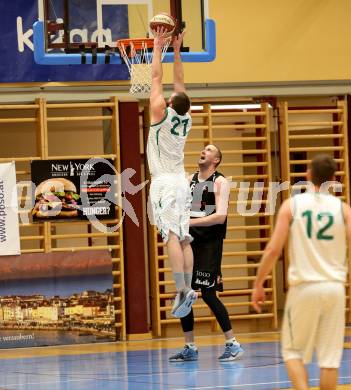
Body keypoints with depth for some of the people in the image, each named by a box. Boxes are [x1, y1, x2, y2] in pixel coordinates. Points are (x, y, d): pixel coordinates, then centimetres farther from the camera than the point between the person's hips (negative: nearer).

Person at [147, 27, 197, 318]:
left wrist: (158, 47, 7)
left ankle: (182, 291, -25)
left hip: (164, 183, -7)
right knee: (184, 239, 4)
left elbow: (157, 77, -1)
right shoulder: (186, 118, 9)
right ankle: (188, 290, 1)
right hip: (182, 182, 7)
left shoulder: (163, 113, -6)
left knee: (172, 237, -15)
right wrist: (177, 52, 23)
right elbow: (180, 84, 20)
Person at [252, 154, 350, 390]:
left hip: (304, 286, -1)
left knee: (293, 351, 11)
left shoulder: (292, 205, 0)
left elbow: (274, 249, -5)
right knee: (330, 357, 7)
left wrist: (258, 285, 4)